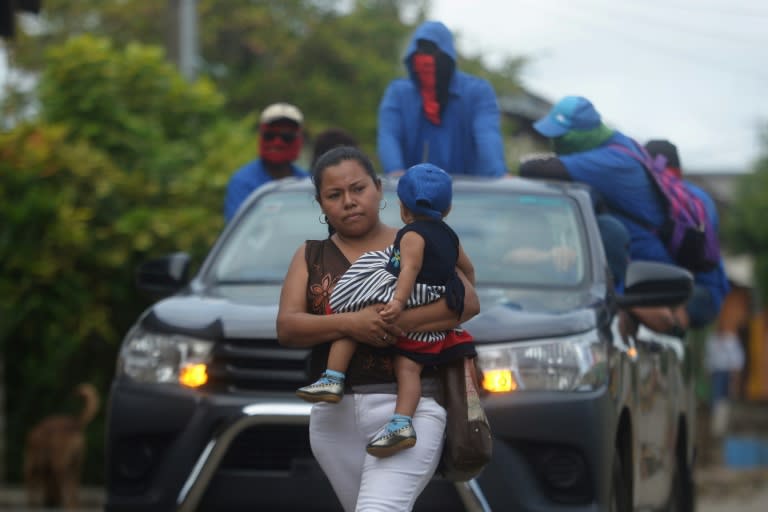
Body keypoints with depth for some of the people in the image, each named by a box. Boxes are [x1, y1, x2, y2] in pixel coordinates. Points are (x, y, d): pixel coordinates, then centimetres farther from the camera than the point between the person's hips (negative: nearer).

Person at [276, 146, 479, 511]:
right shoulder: (311, 257, 14)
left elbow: (469, 302, -6)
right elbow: (286, 328, 0)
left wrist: (400, 323, -19)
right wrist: (348, 324, -18)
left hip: (405, 404, -4)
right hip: (335, 412, 4)